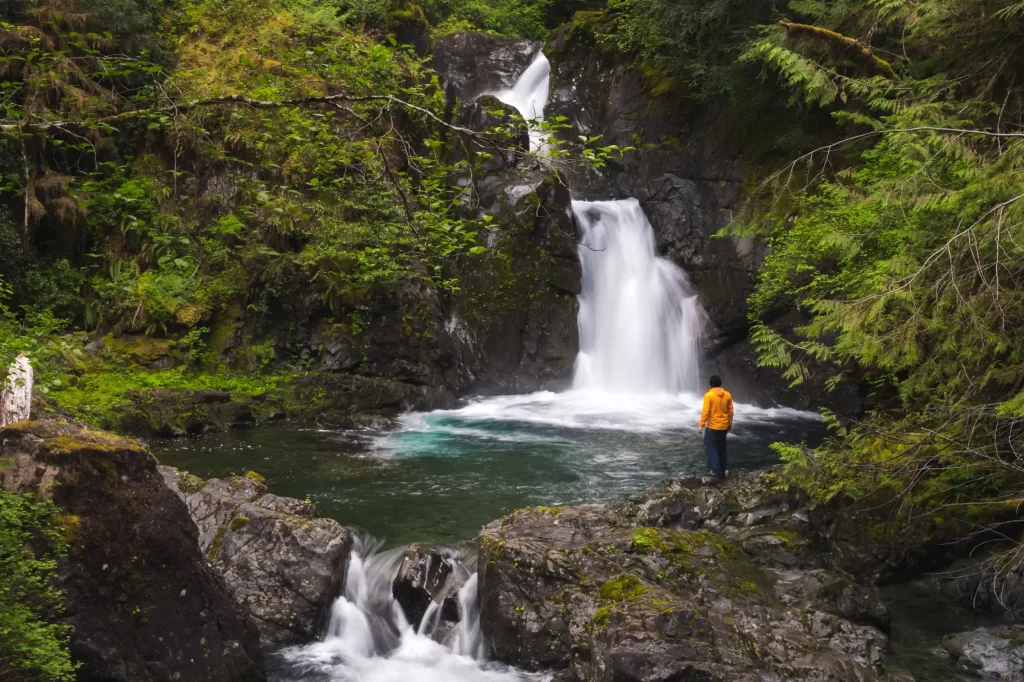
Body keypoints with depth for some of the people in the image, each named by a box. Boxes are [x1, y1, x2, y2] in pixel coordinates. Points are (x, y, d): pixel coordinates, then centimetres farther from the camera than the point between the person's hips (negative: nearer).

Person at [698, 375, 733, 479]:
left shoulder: (708, 395, -13)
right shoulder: (727, 395, 1)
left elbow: (705, 412, -16)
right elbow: (730, 411, 6)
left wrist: (701, 425, -9)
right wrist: (729, 424, 19)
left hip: (712, 426, -5)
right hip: (724, 426, 5)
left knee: (710, 447, 4)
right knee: (721, 448, 16)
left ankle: (716, 470, -5)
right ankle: (722, 471, 18)